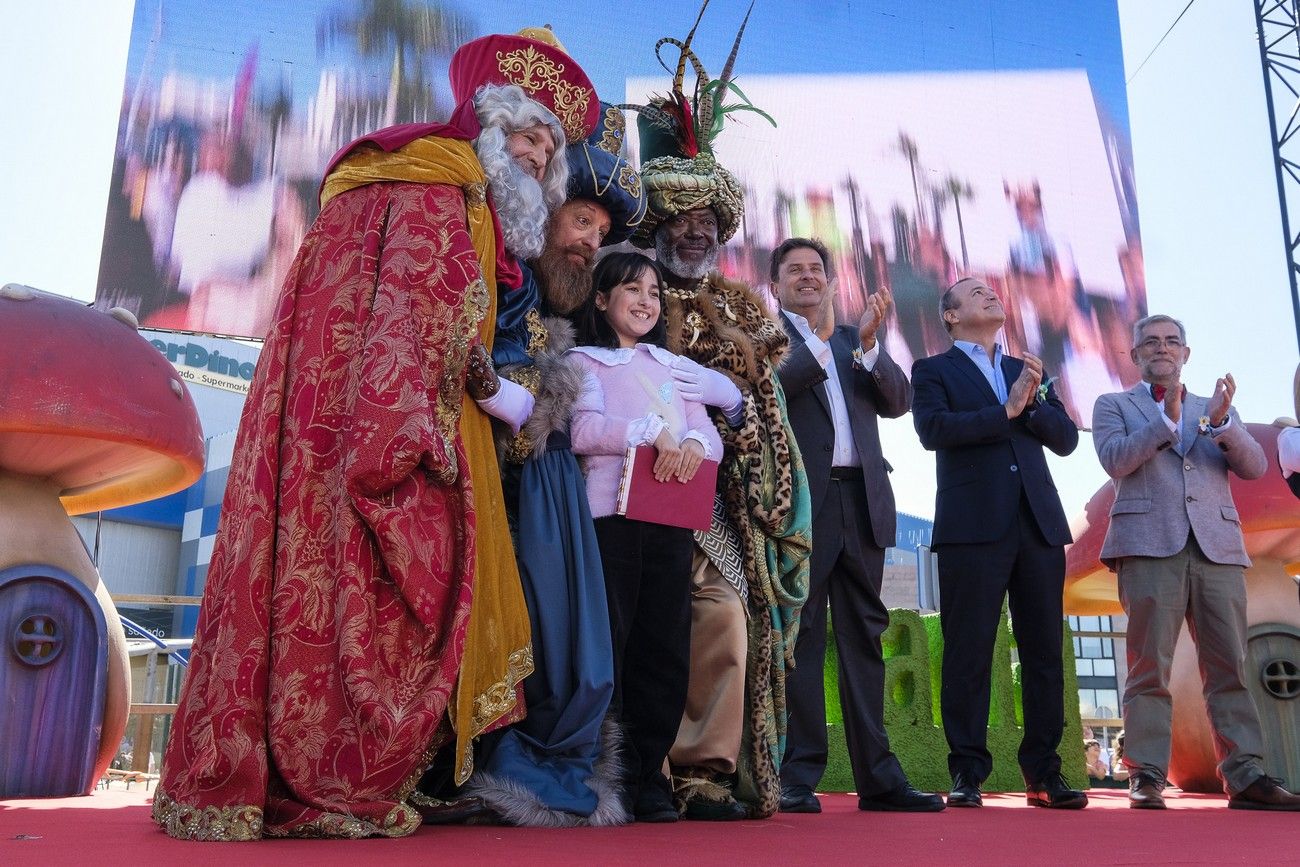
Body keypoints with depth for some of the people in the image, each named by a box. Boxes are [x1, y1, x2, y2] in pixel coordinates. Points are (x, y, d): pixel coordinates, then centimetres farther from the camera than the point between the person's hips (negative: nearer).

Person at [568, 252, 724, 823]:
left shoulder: (671, 366, 25)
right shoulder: (585, 360, 10)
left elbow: (710, 432, 14)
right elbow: (584, 430, -8)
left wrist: (694, 443, -8)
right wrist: (654, 431, -16)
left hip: (671, 521, 5)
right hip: (610, 517, -4)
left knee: (665, 650, 3)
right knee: (608, 647, -4)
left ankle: (649, 779, 12)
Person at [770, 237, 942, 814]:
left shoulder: (855, 339, 22)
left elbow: (898, 401, 9)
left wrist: (867, 345, -4)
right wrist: (821, 340, -15)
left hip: (861, 501, 5)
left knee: (864, 638, 6)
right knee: (800, 639, -3)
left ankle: (877, 777, 12)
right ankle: (798, 780, 3)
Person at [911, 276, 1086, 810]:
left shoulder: (1028, 371, 23)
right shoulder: (934, 371, 10)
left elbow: (1066, 439, 12)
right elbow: (933, 430, -10)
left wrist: (1033, 403, -5)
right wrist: (1007, 411, -7)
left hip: (1038, 525, 4)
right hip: (972, 526, -4)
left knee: (1044, 652, 4)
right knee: (968, 654, -4)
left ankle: (1043, 774, 11)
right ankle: (967, 774, 3)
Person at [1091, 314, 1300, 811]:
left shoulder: (1216, 408, 23)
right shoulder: (1114, 406, 15)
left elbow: (1255, 467, 8)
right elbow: (1115, 461, -4)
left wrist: (1222, 424, -10)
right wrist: (1167, 419, -13)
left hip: (1217, 546, 3)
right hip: (1150, 546, -3)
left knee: (1230, 667, 0)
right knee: (1150, 667, -5)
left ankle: (1246, 777, 2)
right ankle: (1146, 778, -4)